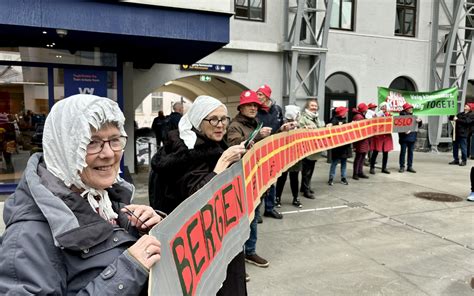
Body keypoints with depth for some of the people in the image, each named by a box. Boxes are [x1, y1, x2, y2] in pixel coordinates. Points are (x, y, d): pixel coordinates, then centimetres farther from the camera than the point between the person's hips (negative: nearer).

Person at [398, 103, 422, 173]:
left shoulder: (414, 117, 11)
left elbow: (419, 126, 12)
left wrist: (419, 121, -8)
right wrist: (404, 131, -23)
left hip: (412, 137, 5)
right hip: (404, 137, -5)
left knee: (410, 152, 8)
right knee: (403, 151, 0)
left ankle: (410, 166, 14)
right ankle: (402, 167, 6)